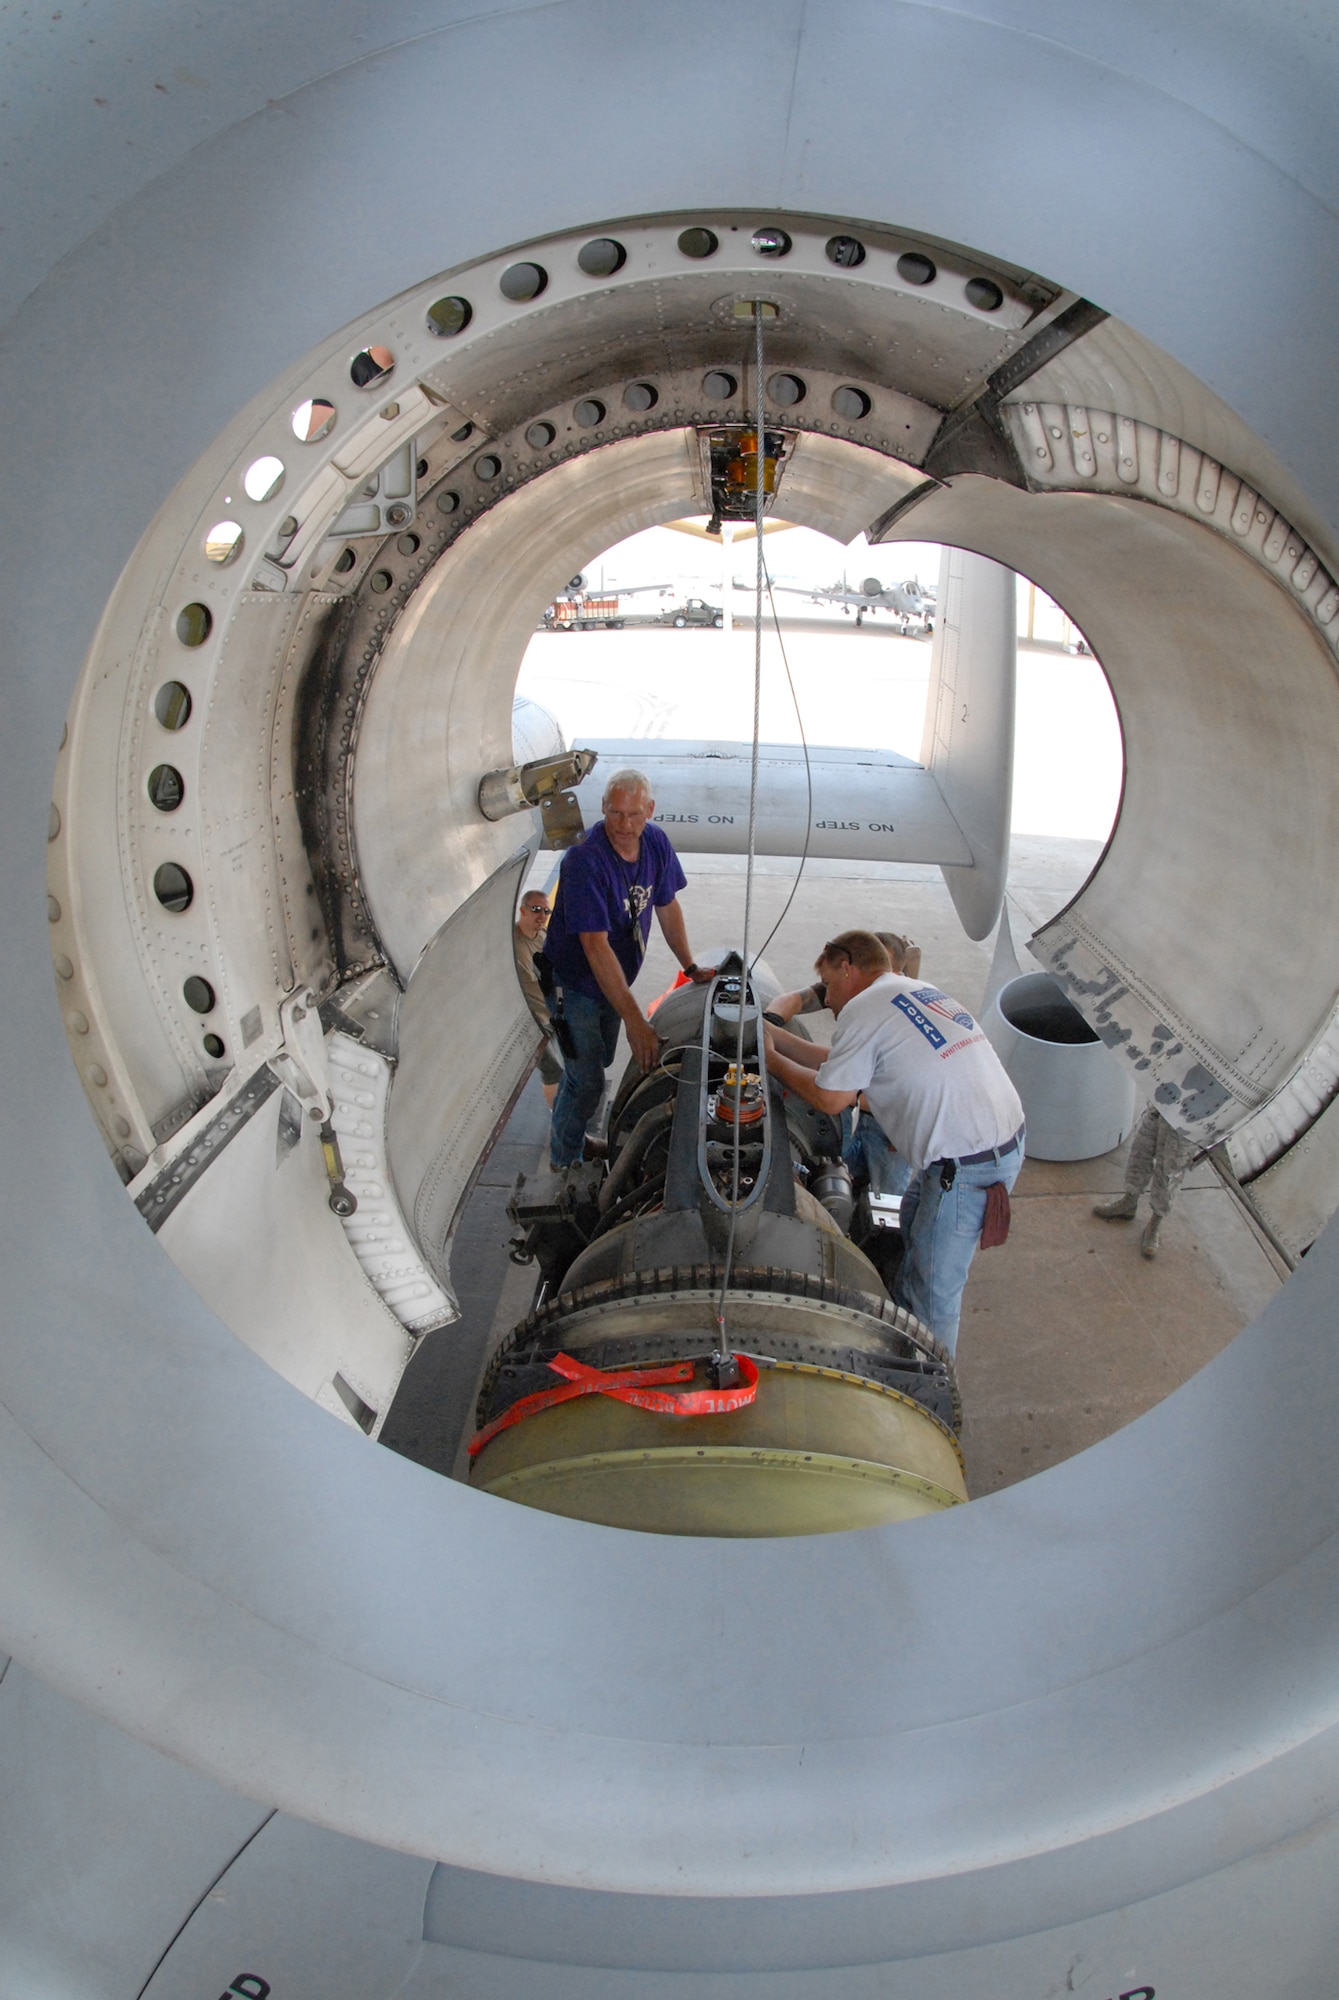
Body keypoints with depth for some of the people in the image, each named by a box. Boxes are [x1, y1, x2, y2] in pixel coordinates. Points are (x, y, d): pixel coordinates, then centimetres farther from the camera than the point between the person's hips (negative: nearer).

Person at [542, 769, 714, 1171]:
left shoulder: (656, 842, -10)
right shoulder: (585, 860, -33)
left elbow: (667, 906, 7)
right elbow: (596, 946, -36)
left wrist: (691, 967, 6)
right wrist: (635, 1021, -39)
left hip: (614, 982, 7)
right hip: (575, 985, -7)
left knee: (598, 1062, 23)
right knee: (587, 1082, -3)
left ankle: (568, 1134, 46)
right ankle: (564, 1162, 21)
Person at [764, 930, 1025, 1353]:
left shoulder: (864, 1007, -10)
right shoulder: (917, 991, 17)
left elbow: (830, 1099, -5)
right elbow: (843, 1063, 22)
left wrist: (773, 1060, 10)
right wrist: (776, 1036, 24)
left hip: (966, 1164, -10)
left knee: (934, 1287, 5)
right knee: (915, 1220, 29)